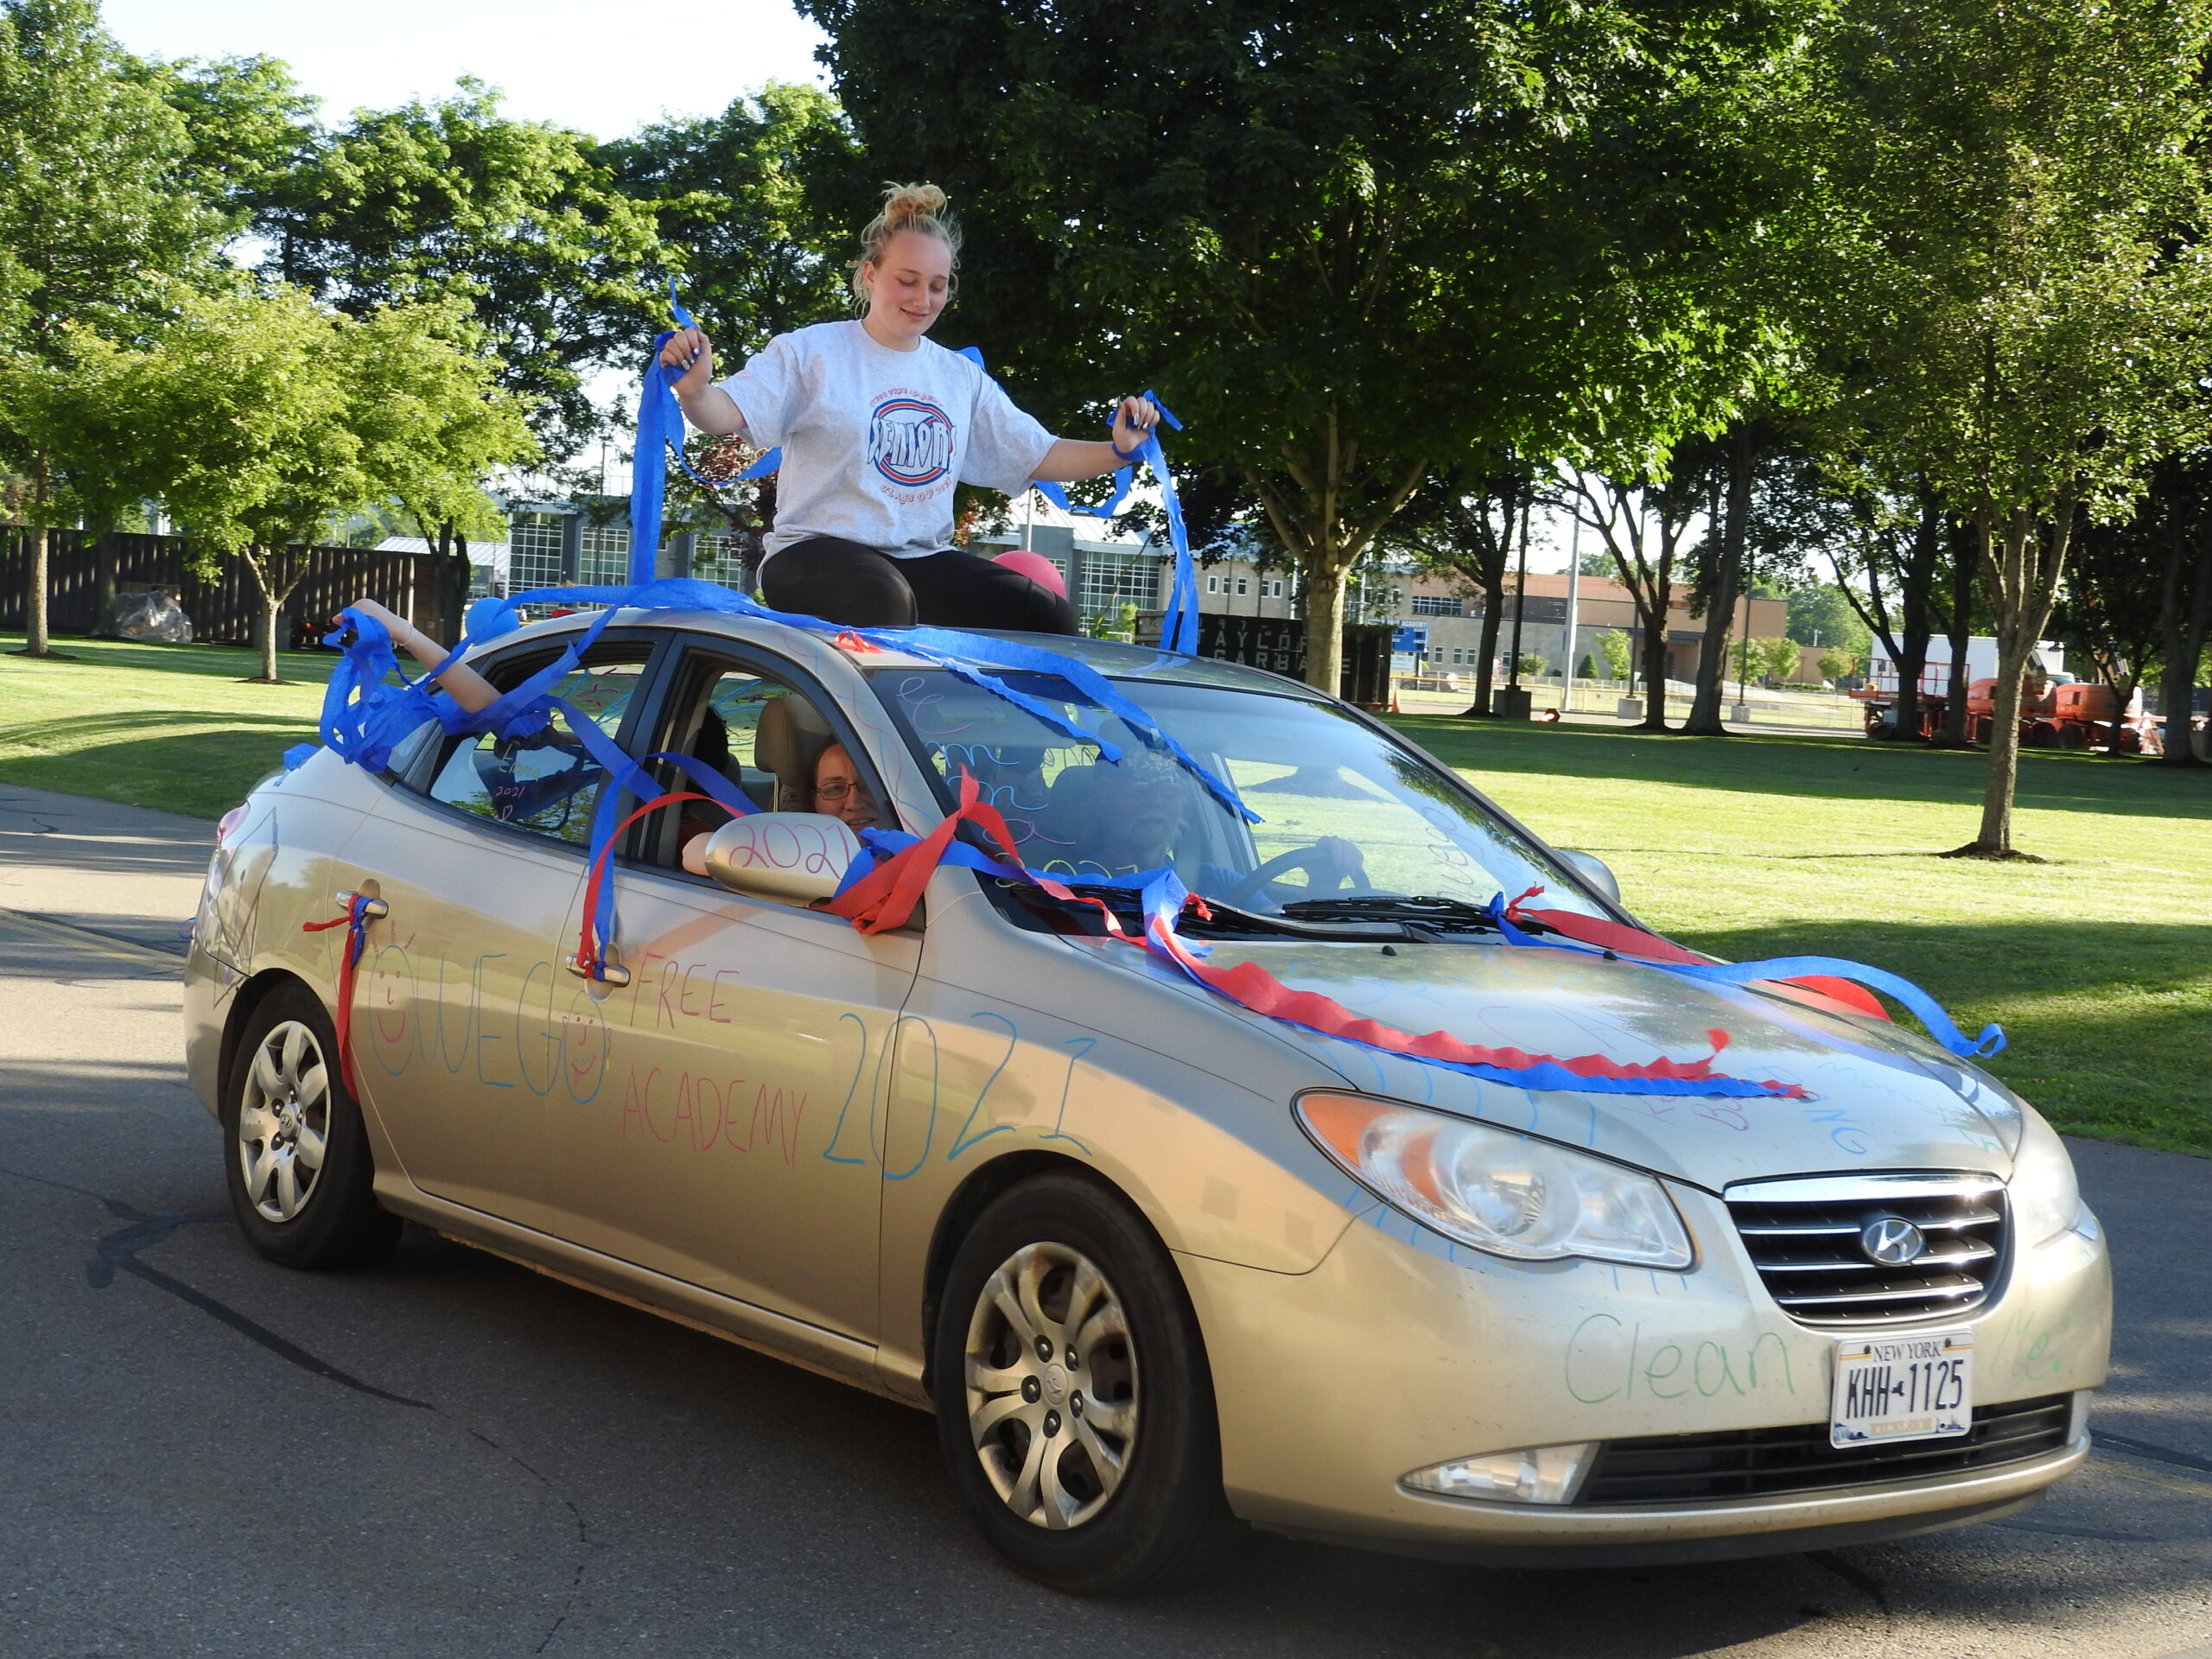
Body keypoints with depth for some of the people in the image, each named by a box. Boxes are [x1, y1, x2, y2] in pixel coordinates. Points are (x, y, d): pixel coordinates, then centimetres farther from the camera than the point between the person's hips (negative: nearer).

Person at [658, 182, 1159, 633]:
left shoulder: (962, 377, 17)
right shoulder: (812, 352, 1)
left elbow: (1039, 457, 16)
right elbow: (727, 413, -11)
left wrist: (1117, 451, -1)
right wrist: (695, 391, -35)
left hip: (924, 557, 6)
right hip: (817, 551, -5)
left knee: (1048, 616, -17)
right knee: (882, 603, -41)